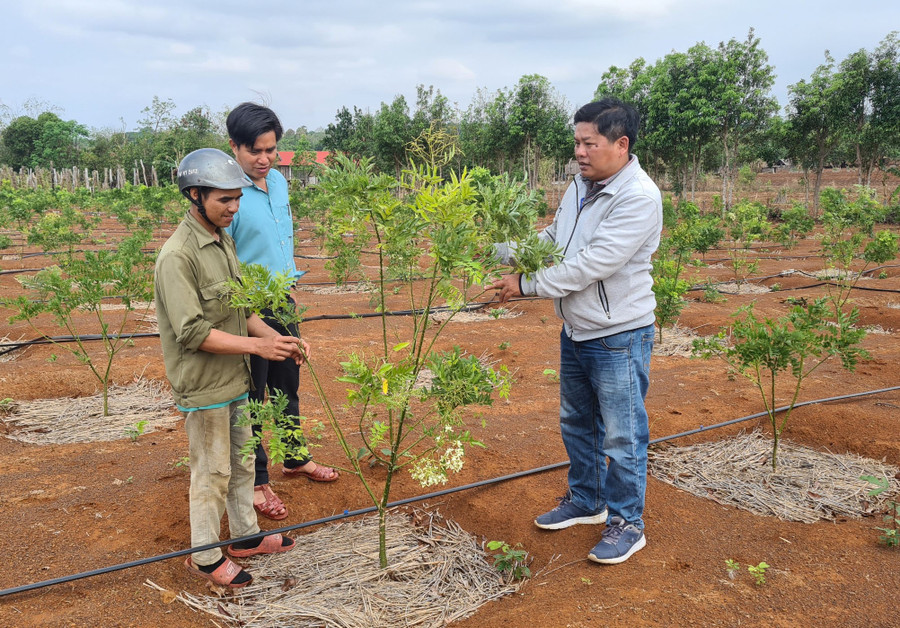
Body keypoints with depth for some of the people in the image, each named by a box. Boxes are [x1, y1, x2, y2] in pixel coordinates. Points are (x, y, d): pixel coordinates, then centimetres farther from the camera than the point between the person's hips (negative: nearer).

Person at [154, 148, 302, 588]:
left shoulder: (223, 240, 6)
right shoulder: (177, 255, -22)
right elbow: (193, 332, -24)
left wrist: (274, 336, -1)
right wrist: (257, 345, -23)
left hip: (235, 378, 8)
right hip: (204, 386, -8)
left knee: (242, 463, 20)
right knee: (212, 473, 6)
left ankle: (245, 536, 38)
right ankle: (205, 558, 25)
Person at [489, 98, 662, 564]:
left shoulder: (639, 198, -23)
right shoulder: (581, 186, 5)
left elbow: (591, 265, -27)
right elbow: (551, 240, 12)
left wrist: (526, 285, -21)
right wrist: (501, 250, -3)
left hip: (619, 338, -9)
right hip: (575, 332, 9)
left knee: (622, 436, 5)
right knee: (576, 424, 21)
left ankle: (627, 524, 23)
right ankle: (586, 501, 41)